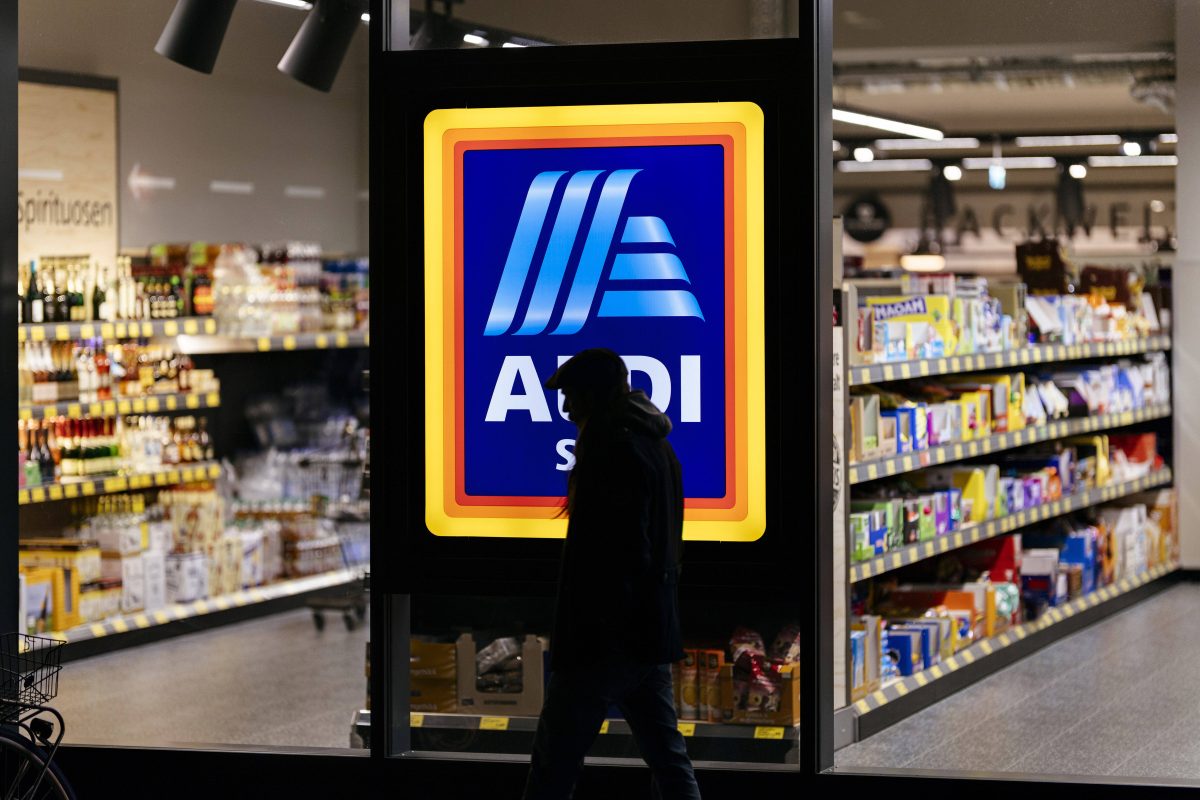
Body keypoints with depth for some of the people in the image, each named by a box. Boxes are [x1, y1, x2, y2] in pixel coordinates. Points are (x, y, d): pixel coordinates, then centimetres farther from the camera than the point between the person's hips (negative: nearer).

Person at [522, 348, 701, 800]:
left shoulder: (614, 447, -14)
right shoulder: (657, 446, 17)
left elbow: (622, 548, -21)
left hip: (603, 638, -10)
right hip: (654, 633, 10)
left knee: (554, 763, -3)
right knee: (668, 758, 10)